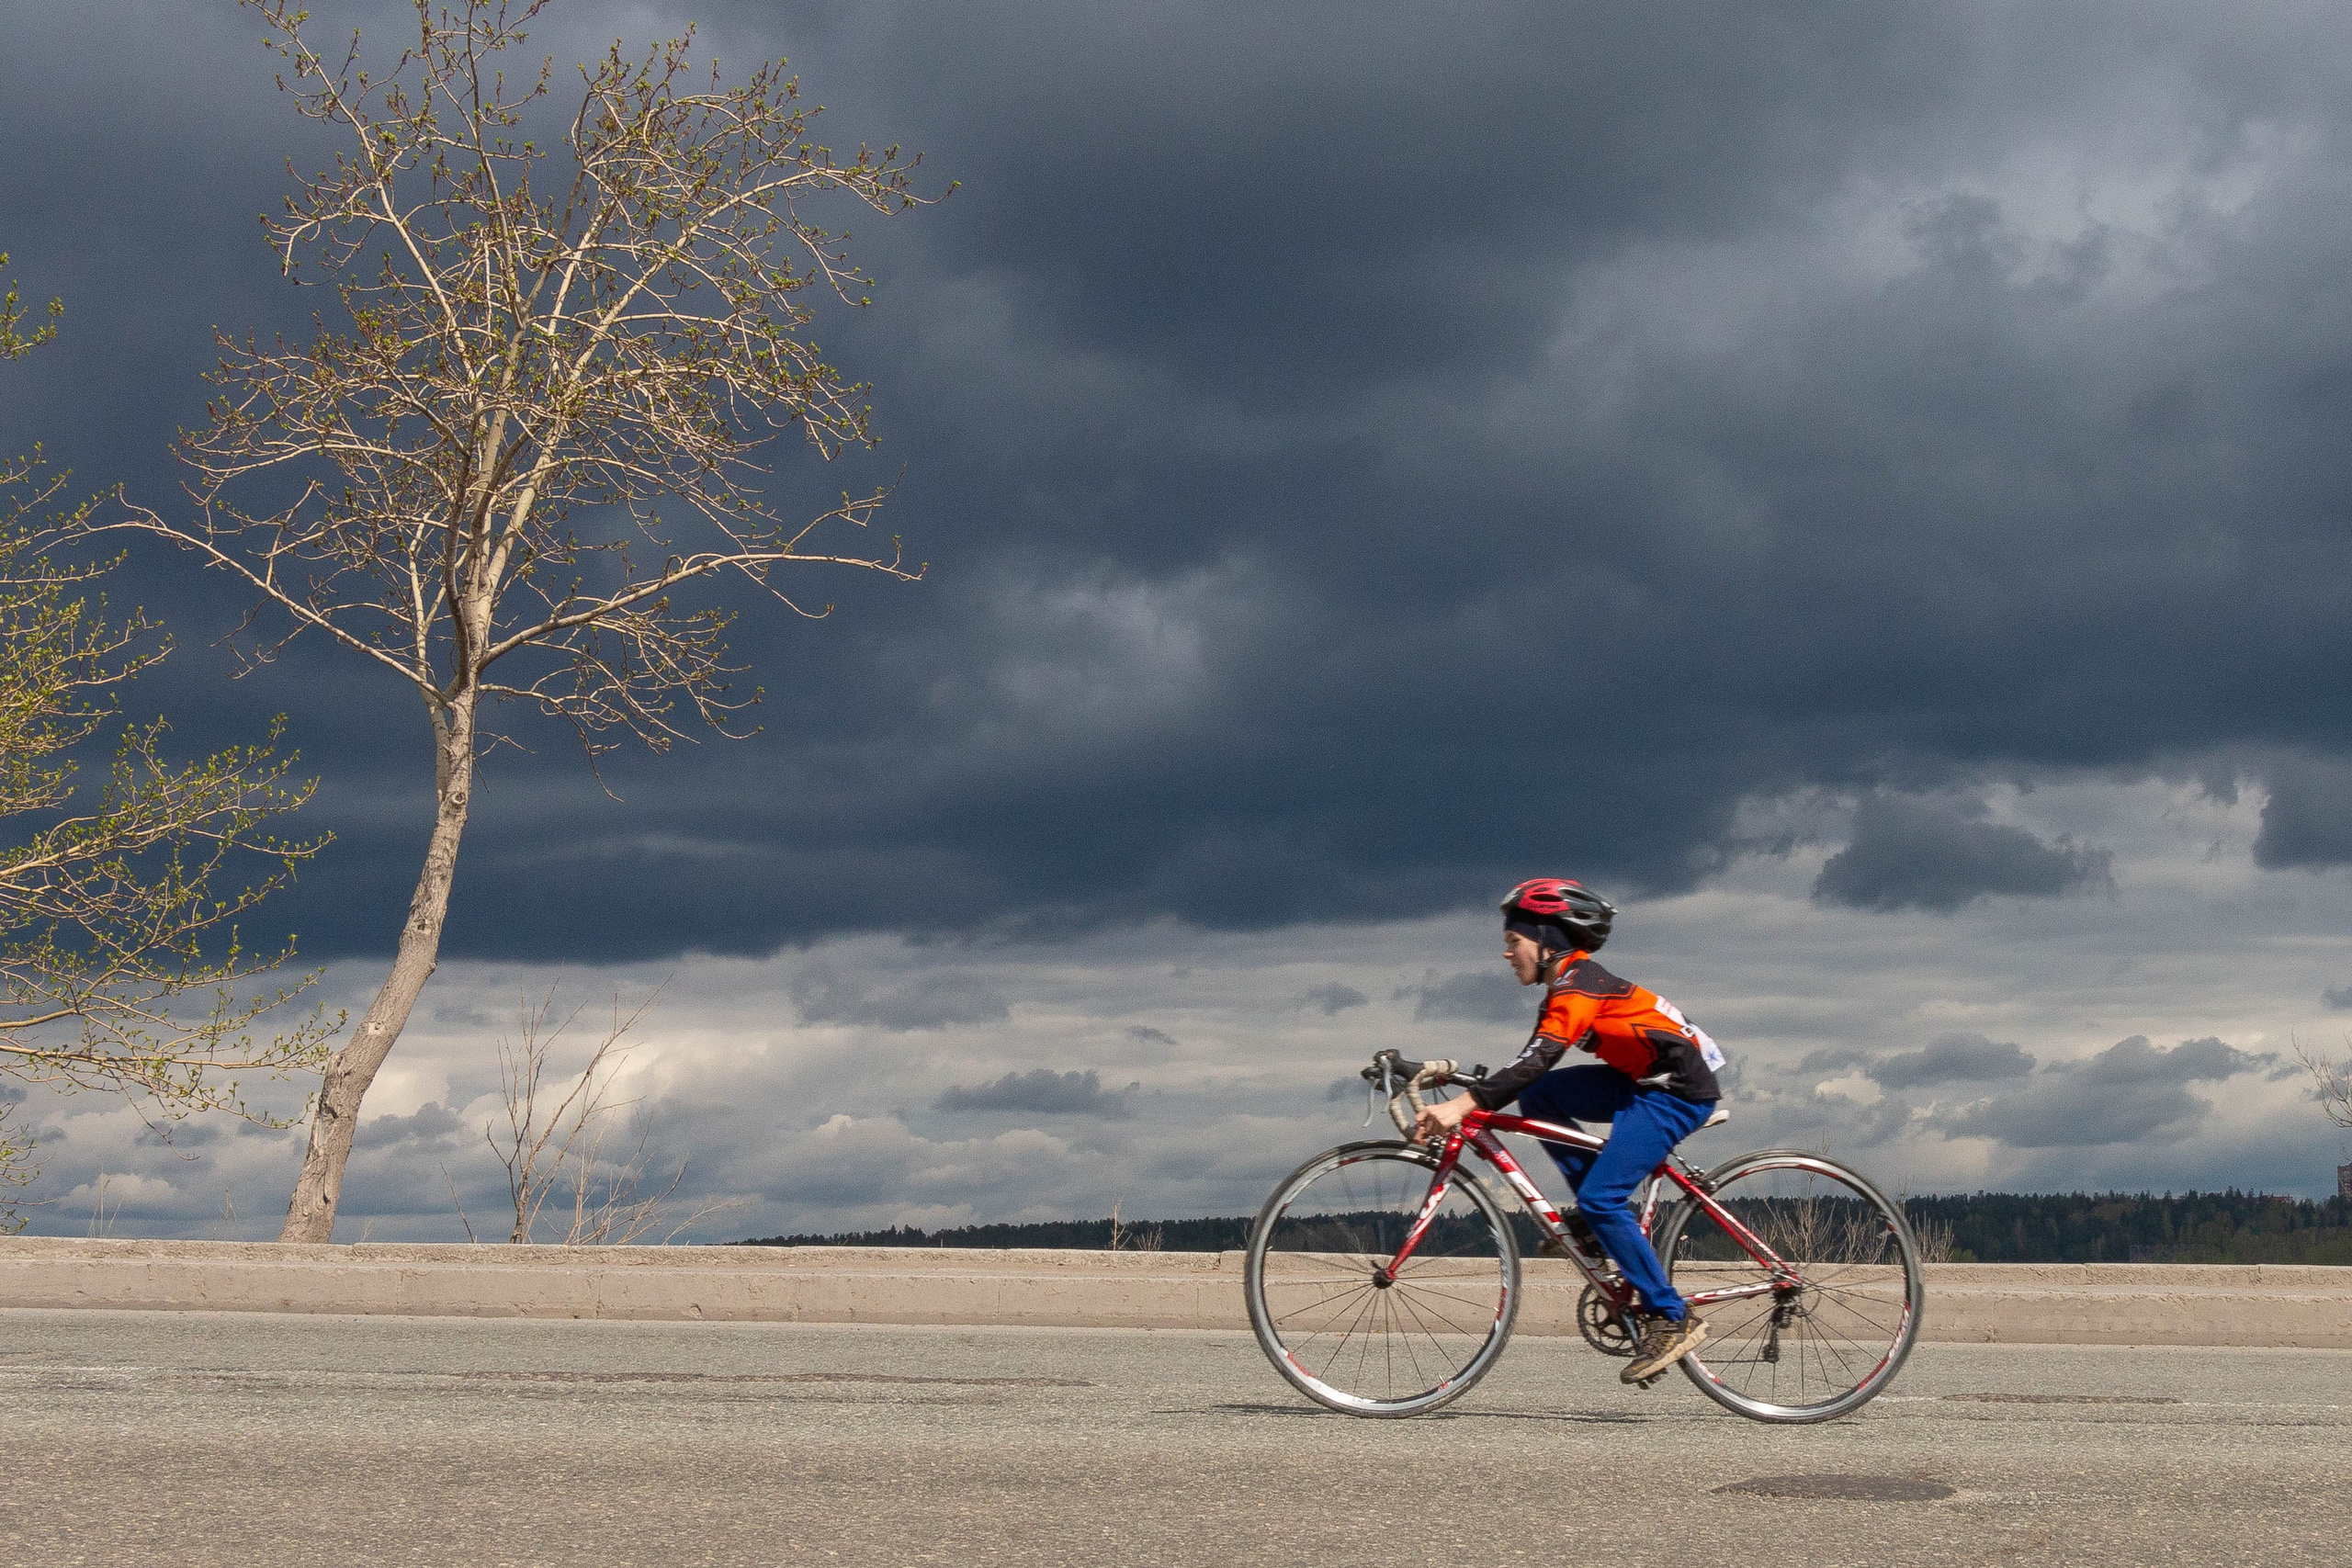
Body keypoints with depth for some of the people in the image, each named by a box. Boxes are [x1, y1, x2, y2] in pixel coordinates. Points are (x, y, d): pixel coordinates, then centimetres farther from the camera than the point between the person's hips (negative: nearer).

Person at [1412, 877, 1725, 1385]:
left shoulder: (1579, 983, -17)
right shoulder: (1566, 985, 13)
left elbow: (1536, 1061, -29)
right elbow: (1530, 1068, 14)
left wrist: (1463, 1105, -34)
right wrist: (1468, 1103, 7)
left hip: (1680, 1090, -10)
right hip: (1644, 1081, 10)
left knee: (1601, 1200, -16)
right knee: (1536, 1097, 1)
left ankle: (1672, 1319, -9)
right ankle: (1608, 1219, 5)